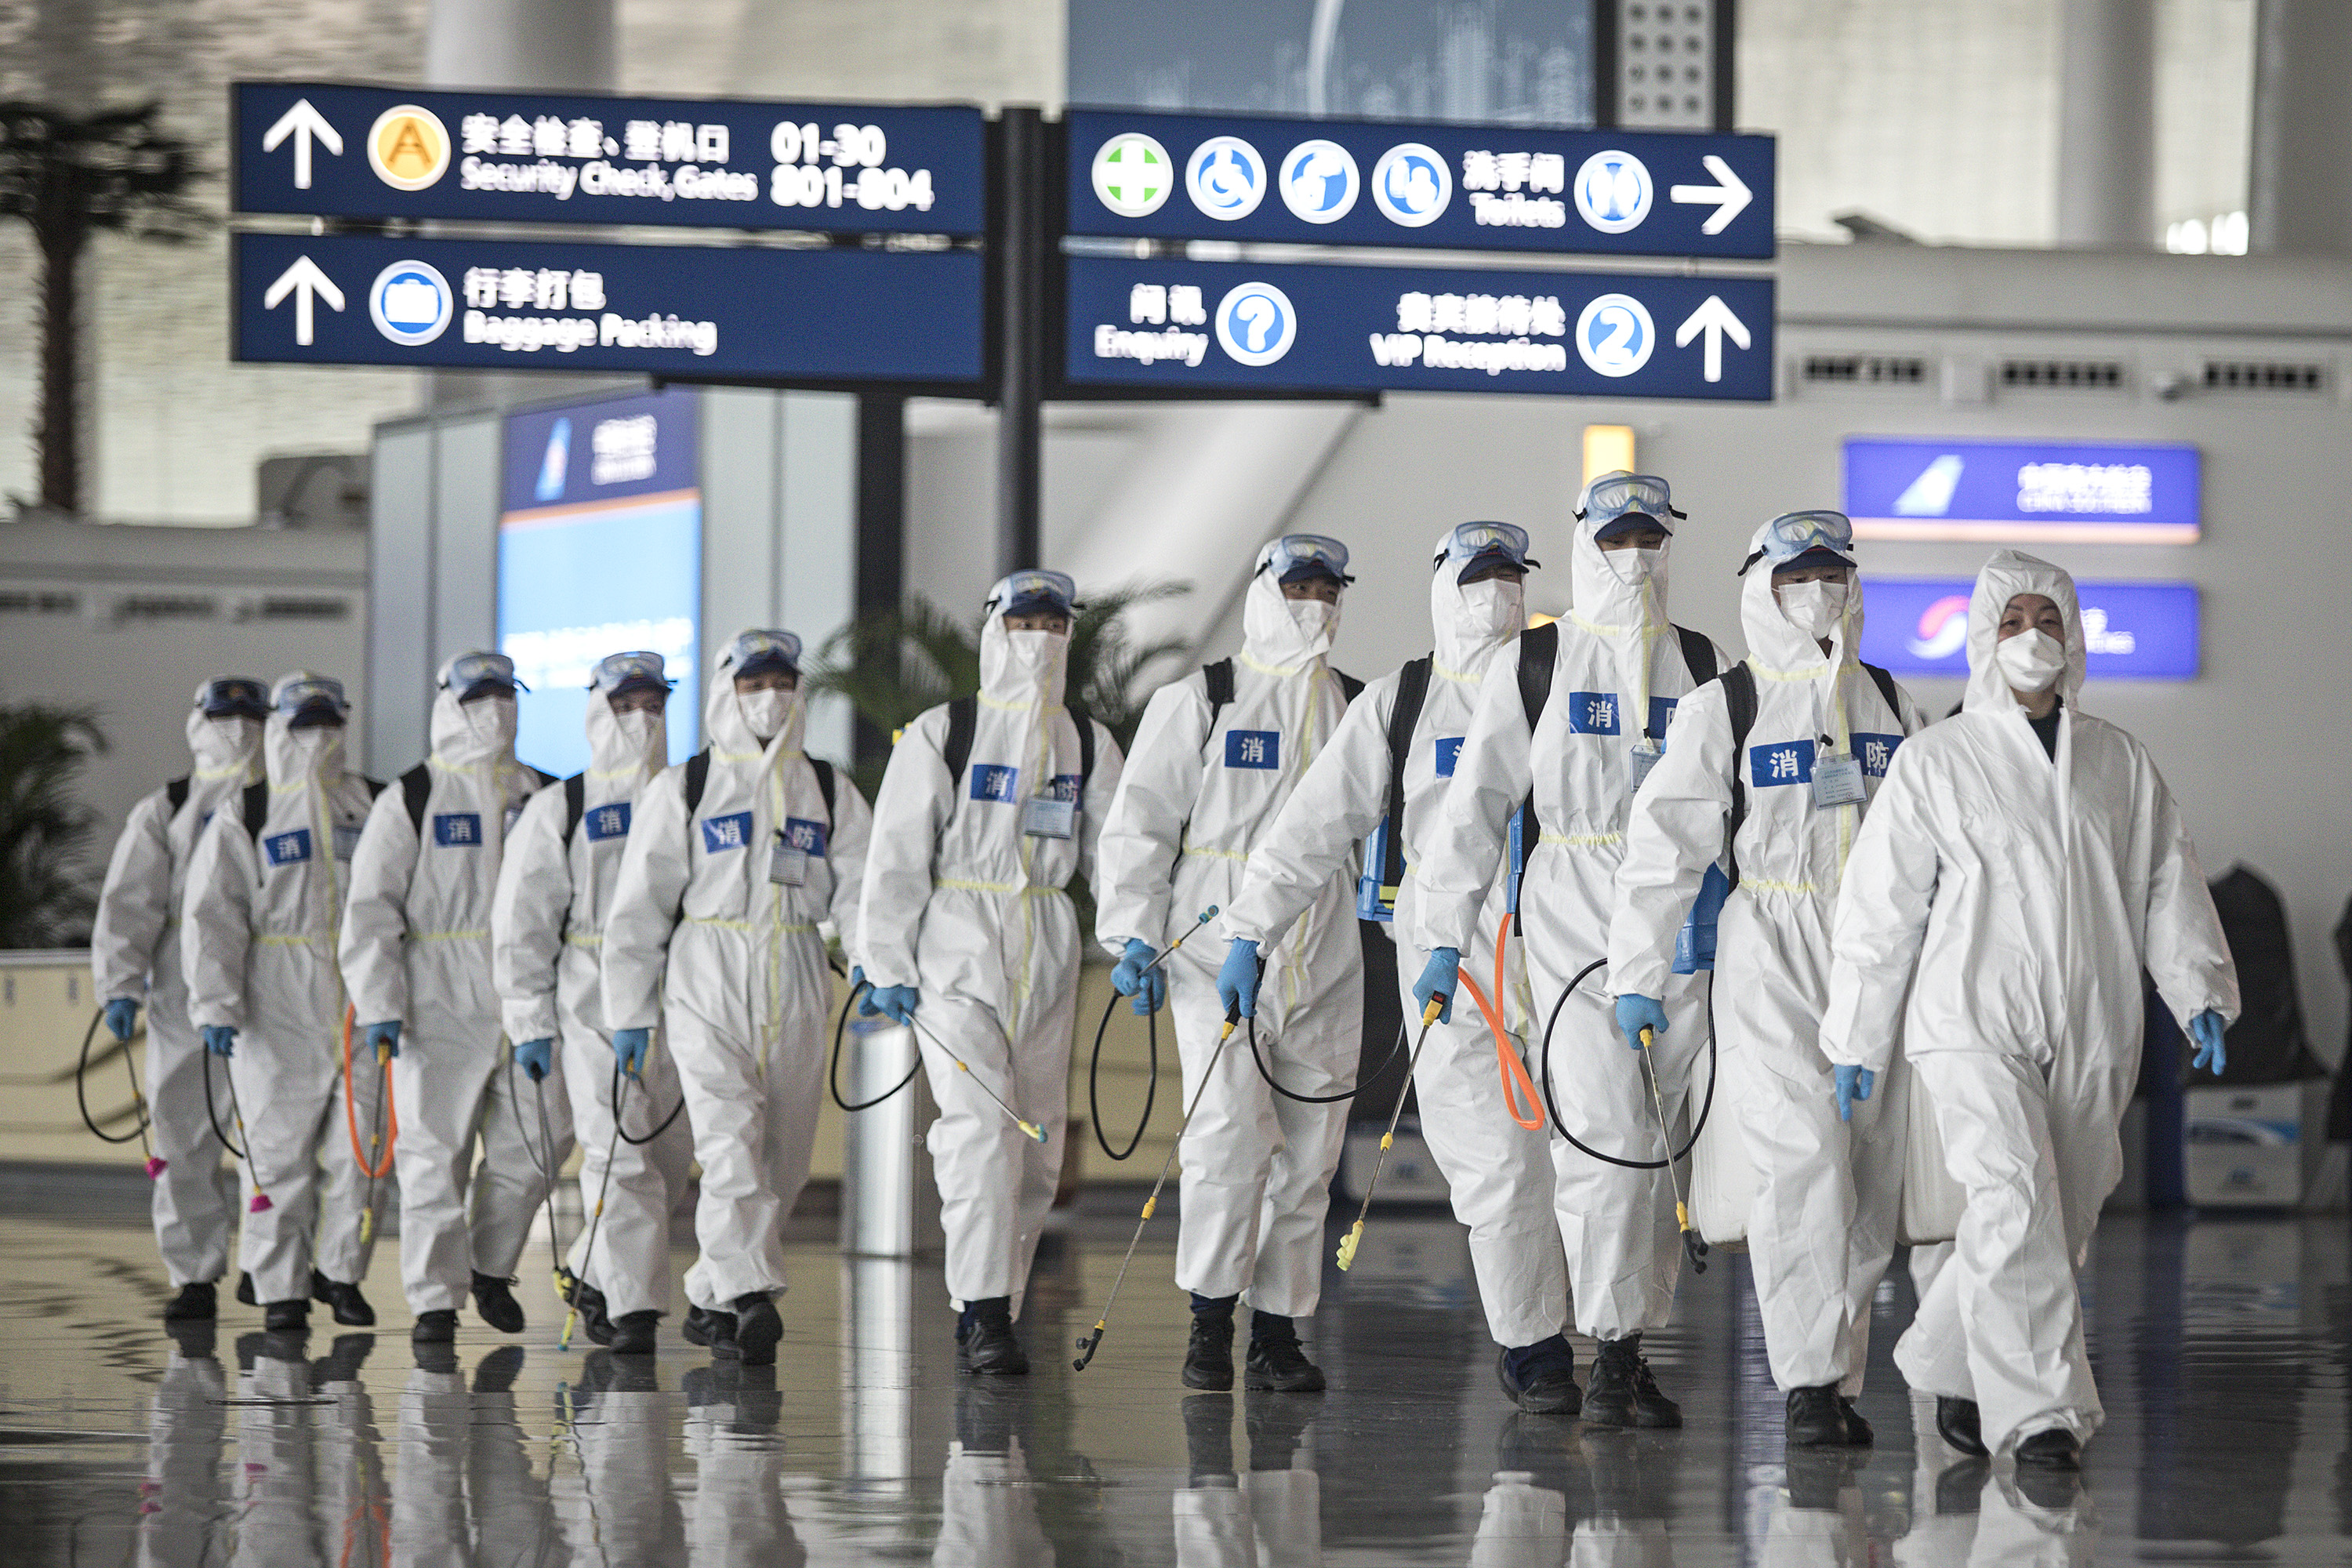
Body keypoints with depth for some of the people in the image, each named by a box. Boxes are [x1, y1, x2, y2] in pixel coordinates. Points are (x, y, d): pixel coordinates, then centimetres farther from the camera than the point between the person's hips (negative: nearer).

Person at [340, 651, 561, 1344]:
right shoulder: (409, 803, 1)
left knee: (528, 1151, 3)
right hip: (441, 1006, -3)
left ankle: (492, 1268, 25)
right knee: (436, 1155, -3)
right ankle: (435, 1299, 4)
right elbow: (369, 911, -3)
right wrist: (379, 1007, -12)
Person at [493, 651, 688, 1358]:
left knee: (669, 1160, 5)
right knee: (620, 1156, -12)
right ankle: (633, 1308, -11)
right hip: (593, 1002, -4)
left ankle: (593, 1273, 27)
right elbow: (520, 922, 3)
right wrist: (530, 1022, -4)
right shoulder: (559, 811, 5)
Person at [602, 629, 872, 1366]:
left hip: (796, 992, 4)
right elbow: (638, 907, 6)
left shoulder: (830, 791, 13)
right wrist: (629, 1014, 0)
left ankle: (711, 1298, 20)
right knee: (731, 1140, -18)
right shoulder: (681, 790, 6)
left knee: (783, 1158, 6)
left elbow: (859, 890, 3)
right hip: (706, 983, -4)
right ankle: (750, 1297, -28)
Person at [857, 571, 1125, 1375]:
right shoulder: (941, 734, -1)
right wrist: (890, 966, -7)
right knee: (982, 1126, -17)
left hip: (1047, 956, 5)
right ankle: (984, 1315, -17)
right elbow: (897, 854, -2)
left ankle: (992, 1310, 16)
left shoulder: (1086, 742, 12)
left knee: (1037, 1146, 5)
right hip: (956, 946, -5)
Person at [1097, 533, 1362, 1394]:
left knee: (1308, 1149, 3)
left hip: (1324, 961, 4)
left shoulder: (1361, 710, 14)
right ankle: (1210, 1318, -1)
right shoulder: (1196, 702, 3)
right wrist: (1134, 934, -7)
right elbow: (1139, 822, 2)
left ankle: (1277, 1332, 11)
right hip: (1216, 946, -4)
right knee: (1231, 1131, -15)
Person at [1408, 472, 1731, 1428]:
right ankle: (1612, 1348, -9)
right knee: (1602, 1130, -13)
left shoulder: (1706, 667, 12)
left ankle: (1633, 1346, 12)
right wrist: (1444, 938, -2)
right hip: (1572, 918, -3)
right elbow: (1476, 806, 4)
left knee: (1654, 1140, 5)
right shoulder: (1532, 666, 5)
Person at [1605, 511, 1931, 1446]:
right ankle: (1808, 1383, -14)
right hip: (1772, 956, -4)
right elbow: (1662, 844, -1)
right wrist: (1638, 976, -6)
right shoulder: (1722, 709, 1)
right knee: (1803, 1157, -15)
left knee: (1872, 1172, 3)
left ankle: (1839, 1377, 12)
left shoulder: (1892, 707, 14)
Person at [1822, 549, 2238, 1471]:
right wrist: (1855, 1039, 4)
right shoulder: (1935, 762, 4)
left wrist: (2199, 991, -2)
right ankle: (2038, 1411, -20)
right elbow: (1880, 904, 5)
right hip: (1975, 1023, -4)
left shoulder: (2121, 764, 13)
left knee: (2061, 1222, 7)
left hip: (2093, 1033, 4)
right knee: (2015, 1203, -20)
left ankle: (1948, 1367, 28)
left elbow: (2168, 885, 13)